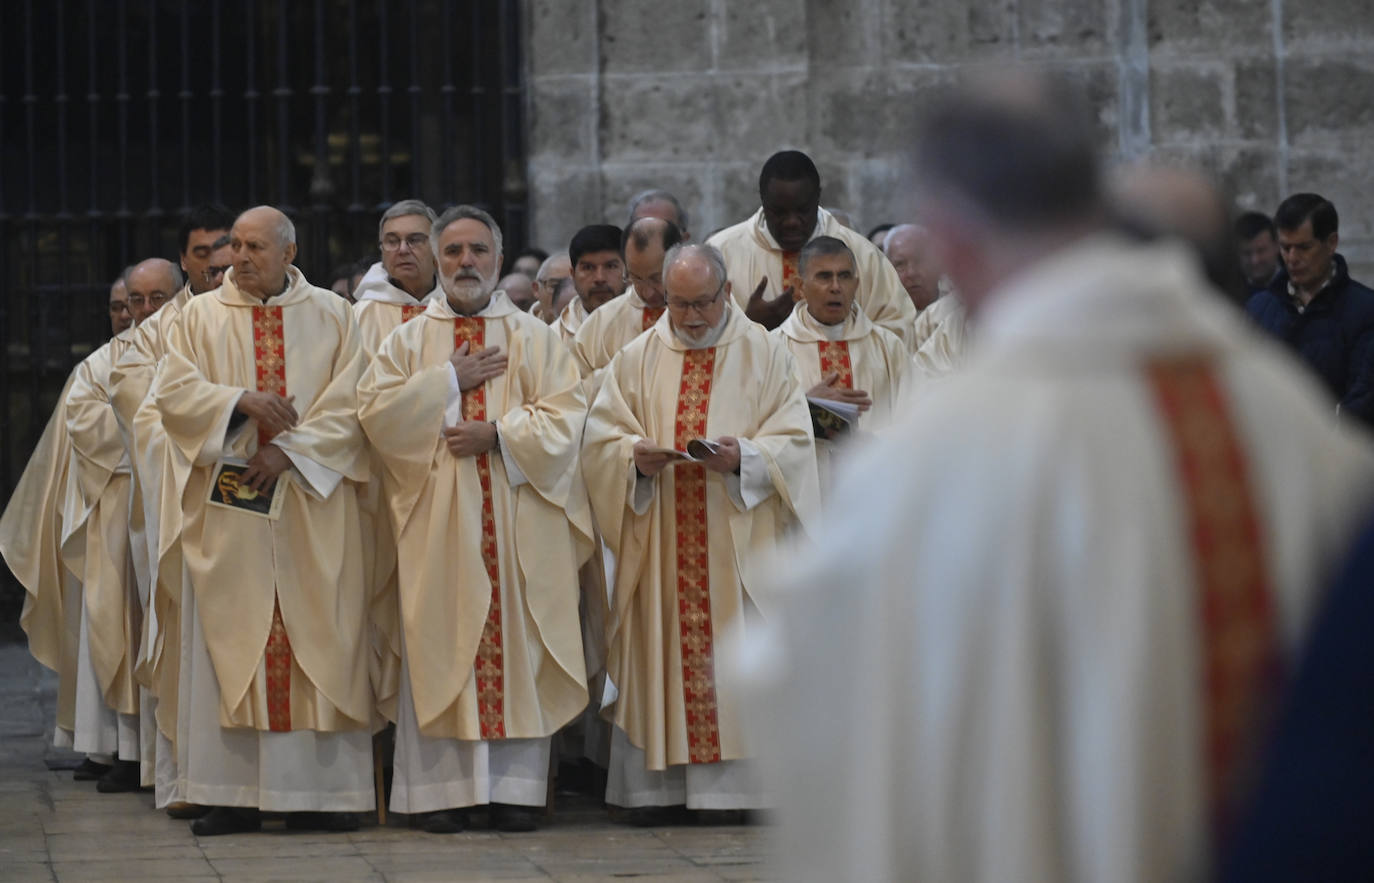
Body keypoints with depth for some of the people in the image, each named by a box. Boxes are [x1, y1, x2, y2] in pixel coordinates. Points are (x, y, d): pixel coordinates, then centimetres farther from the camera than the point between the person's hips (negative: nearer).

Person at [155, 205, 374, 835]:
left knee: (319, 637, -4)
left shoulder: (332, 317, 8)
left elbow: (349, 403, -1)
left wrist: (290, 450, -12)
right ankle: (234, 796, -2)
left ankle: (320, 790, -1)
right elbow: (173, 392, -1)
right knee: (229, 639, -3)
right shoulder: (200, 317, 10)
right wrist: (243, 400, -15)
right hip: (228, 505, 1)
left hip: (310, 502, -1)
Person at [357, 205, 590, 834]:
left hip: (519, 518, 0)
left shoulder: (536, 338, 10)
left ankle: (516, 786, 1)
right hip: (438, 519, 0)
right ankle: (443, 788, -1)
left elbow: (564, 417, -1)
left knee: (514, 639, -3)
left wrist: (498, 433, -13)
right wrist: (450, 380, -7)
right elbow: (375, 411, -3)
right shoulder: (409, 340, 11)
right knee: (440, 645, -4)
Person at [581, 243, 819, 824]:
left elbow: (794, 442, 0)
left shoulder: (766, 355, 7)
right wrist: (636, 456, -17)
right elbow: (599, 440, 4)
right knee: (659, 652, -2)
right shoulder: (635, 360, 11)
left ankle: (740, 784, -1)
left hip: (738, 540, -1)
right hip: (658, 542, 1)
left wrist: (744, 456, -19)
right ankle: (657, 786, 1)